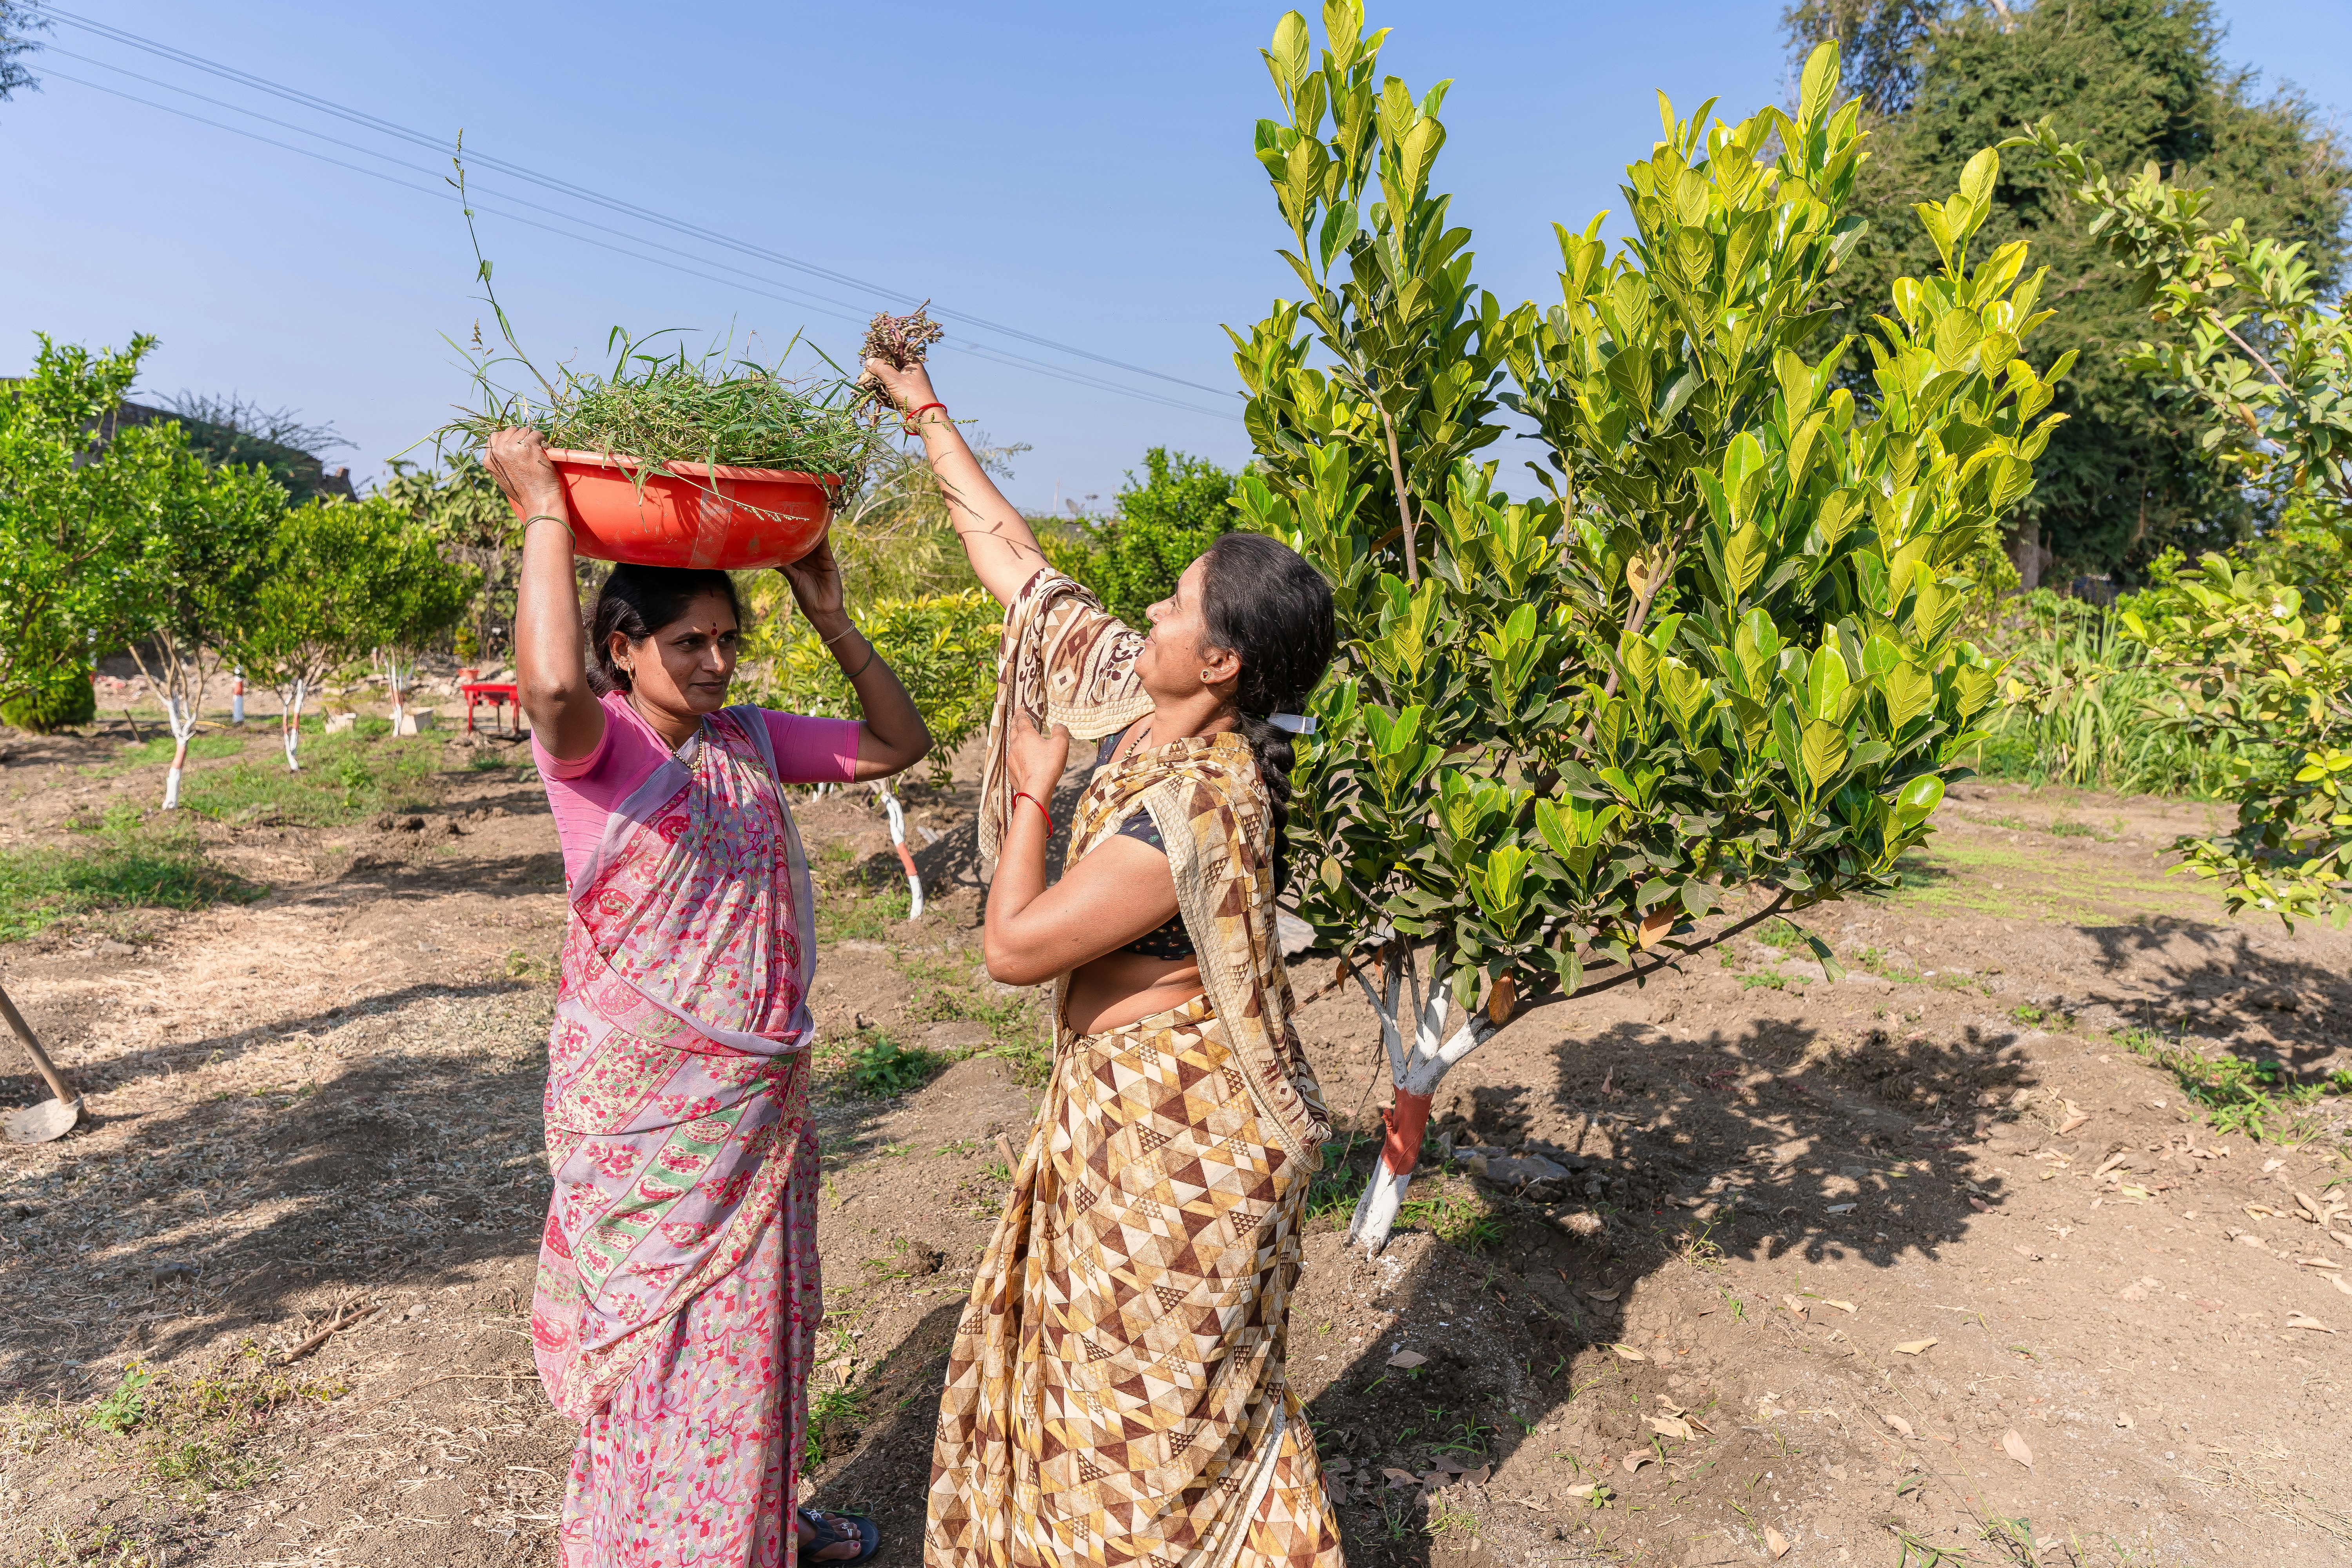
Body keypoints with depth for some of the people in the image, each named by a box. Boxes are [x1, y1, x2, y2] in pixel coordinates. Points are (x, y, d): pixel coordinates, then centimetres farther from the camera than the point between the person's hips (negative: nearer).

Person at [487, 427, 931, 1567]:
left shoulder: (751, 740, 4)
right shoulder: (594, 742, -13)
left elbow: (898, 744, 8)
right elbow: (551, 682, -37)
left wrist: (830, 620, 0)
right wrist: (544, 512, -26)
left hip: (761, 1090, 6)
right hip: (643, 1099, -6)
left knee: (756, 1320, 22)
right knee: (656, 1331, 9)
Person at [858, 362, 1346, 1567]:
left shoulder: (1204, 802, -29)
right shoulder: (1145, 703, -4)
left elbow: (1014, 947, -25)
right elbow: (1015, 560, 5)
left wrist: (1031, 792, -12)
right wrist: (926, 412, 11)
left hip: (1166, 1122, -9)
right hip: (1117, 1102, 9)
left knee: (1149, 1411, 12)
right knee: (1083, 1367, 26)